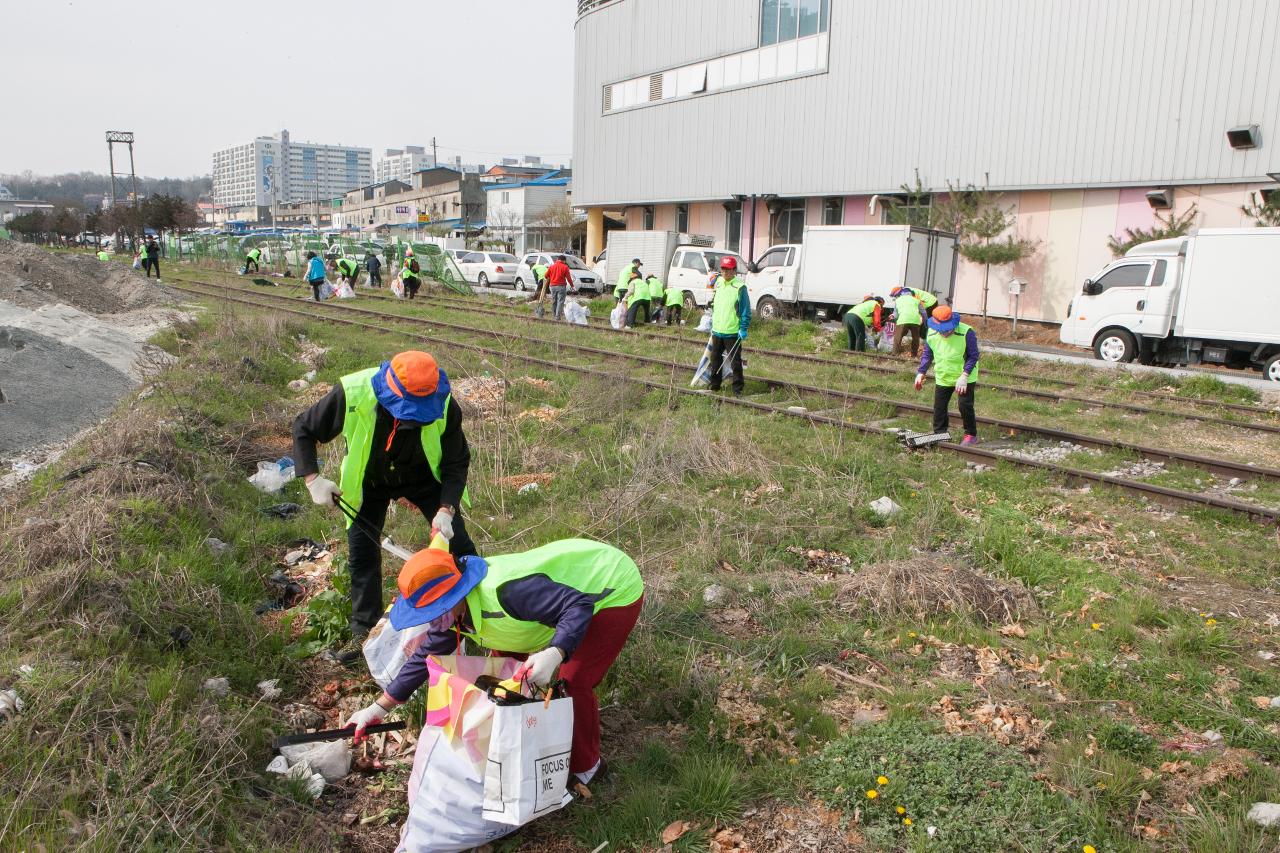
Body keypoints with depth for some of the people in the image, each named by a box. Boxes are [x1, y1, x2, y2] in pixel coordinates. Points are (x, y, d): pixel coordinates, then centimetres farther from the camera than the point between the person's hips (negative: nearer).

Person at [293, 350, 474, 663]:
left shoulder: (444, 405, -33)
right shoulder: (352, 395, -35)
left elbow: (457, 464, -19)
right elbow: (303, 429, -16)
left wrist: (446, 509, -32)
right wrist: (313, 479, -26)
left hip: (422, 477, 0)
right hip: (368, 481, 1)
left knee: (457, 543, -3)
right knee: (361, 553, 2)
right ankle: (364, 631, 21)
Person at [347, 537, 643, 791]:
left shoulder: (503, 591, -38)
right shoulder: (456, 612, -8)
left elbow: (578, 606, -37)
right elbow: (425, 657, 4)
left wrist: (554, 654, -51)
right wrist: (378, 709, 5)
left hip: (616, 590, -9)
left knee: (573, 680, -16)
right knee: (507, 658, 9)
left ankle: (585, 767, 8)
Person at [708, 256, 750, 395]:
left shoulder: (740, 287, -10)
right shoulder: (718, 284, 10)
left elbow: (746, 310, -11)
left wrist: (743, 328, -15)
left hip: (732, 332, -6)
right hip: (717, 331, 7)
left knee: (735, 362, -1)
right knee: (715, 359, 15)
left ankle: (738, 389, 6)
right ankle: (715, 385, 27)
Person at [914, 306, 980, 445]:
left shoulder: (966, 333, -22)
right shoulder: (931, 334, -7)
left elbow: (973, 356, -18)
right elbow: (927, 355, 6)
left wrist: (964, 377, -25)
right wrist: (921, 373, -3)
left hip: (965, 378, -5)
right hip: (942, 378, 5)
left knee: (965, 406, -3)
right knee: (939, 407, 5)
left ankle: (971, 435, 13)